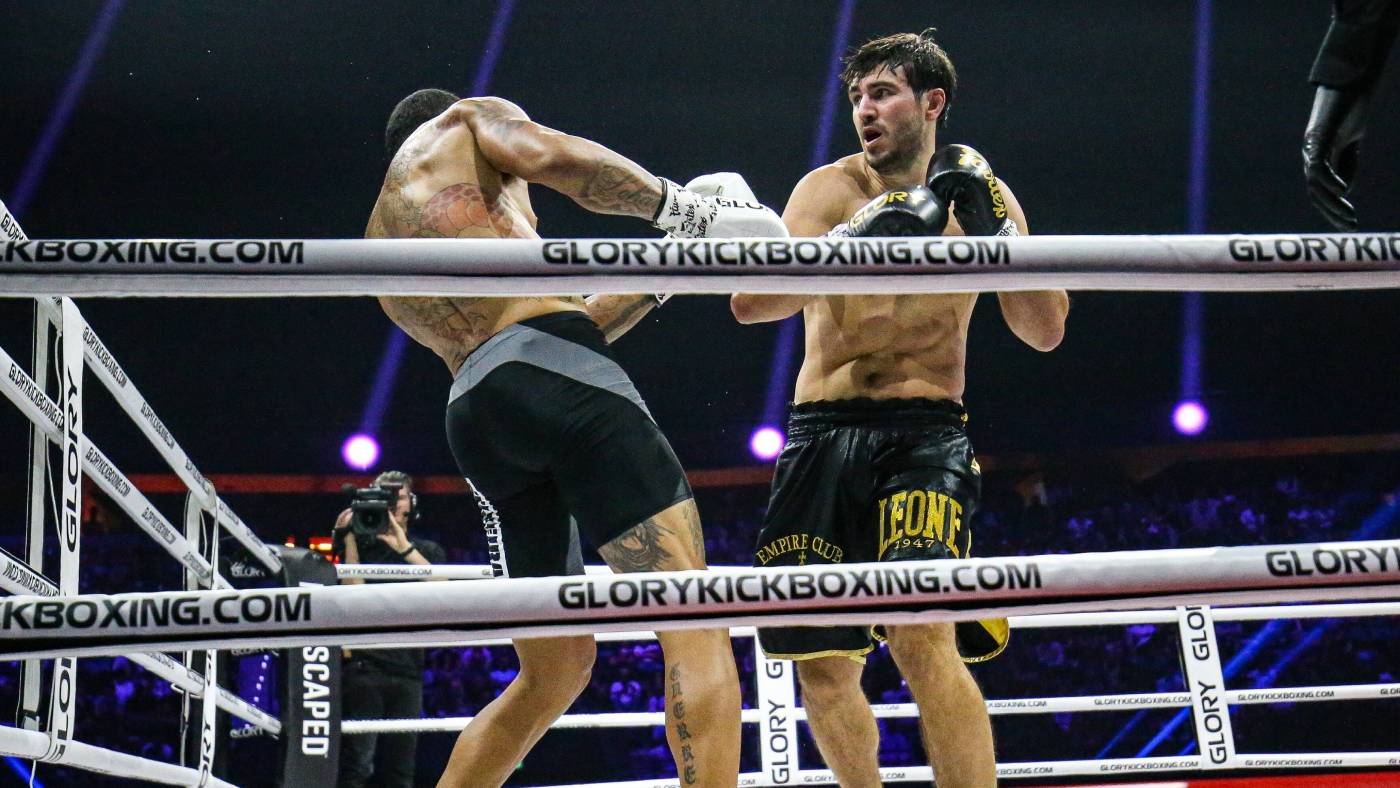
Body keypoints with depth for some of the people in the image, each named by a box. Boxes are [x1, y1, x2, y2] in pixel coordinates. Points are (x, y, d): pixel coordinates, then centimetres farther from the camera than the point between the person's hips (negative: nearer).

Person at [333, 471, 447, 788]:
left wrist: (405, 547, -11)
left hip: (407, 669, 3)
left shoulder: (428, 550, 18)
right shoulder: (360, 546, 11)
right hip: (363, 665, -3)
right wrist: (349, 538, -6)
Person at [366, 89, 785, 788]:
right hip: (552, 378, -7)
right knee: (695, 623, -12)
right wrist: (680, 208, 6)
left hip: (472, 417, 7)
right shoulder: (467, 124, 20)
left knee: (555, 667, 16)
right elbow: (555, 157, -5)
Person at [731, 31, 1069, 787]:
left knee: (921, 636, -23)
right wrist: (861, 238, -26)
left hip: (925, 431, -2)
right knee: (821, 663, 4)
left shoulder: (983, 197, 5)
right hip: (822, 432, 2)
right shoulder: (828, 190, 2)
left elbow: (1044, 331, -3)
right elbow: (749, 303, -14)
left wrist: (995, 229, -16)